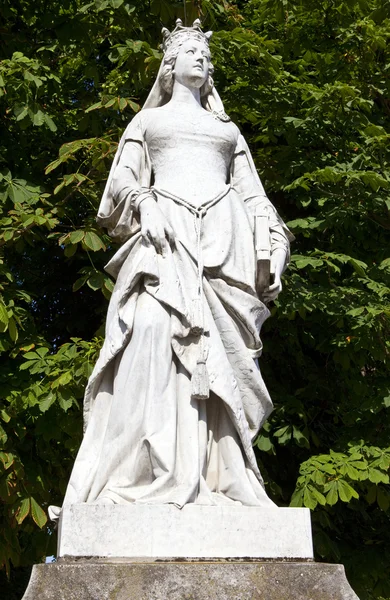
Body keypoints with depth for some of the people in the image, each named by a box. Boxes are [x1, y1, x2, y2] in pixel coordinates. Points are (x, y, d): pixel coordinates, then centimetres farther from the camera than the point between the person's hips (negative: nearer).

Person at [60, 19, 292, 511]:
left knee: (220, 356, -14)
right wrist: (145, 203, -10)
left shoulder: (228, 130, 31)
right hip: (165, 232, -2)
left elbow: (254, 198, 23)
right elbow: (122, 180, 14)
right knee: (155, 329, -27)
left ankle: (221, 483, -19)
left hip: (224, 236, 2)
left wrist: (274, 250, 5)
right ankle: (148, 476, -33)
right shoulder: (147, 120, 27)